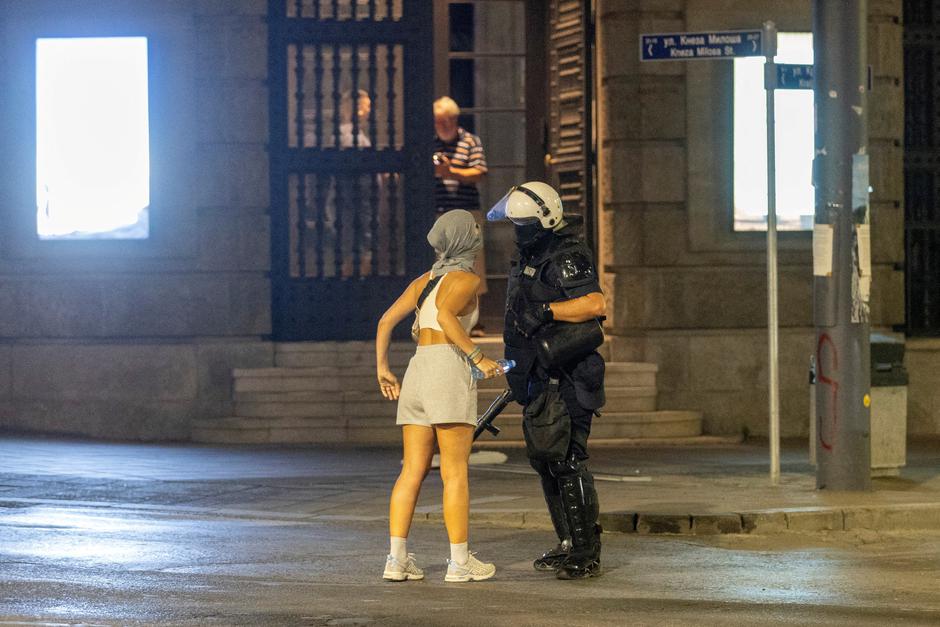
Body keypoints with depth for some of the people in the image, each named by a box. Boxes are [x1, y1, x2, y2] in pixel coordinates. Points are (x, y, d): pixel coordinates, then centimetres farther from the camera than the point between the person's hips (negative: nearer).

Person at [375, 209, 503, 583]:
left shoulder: (423, 281, 19)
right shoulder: (466, 279, -2)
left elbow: (386, 321, 14)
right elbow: (445, 315, -20)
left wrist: (382, 369, 20)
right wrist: (477, 357, -18)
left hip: (417, 370, 7)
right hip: (449, 371, -7)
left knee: (413, 471, 5)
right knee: (455, 473, -4)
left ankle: (397, 559, -1)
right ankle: (459, 562, -3)